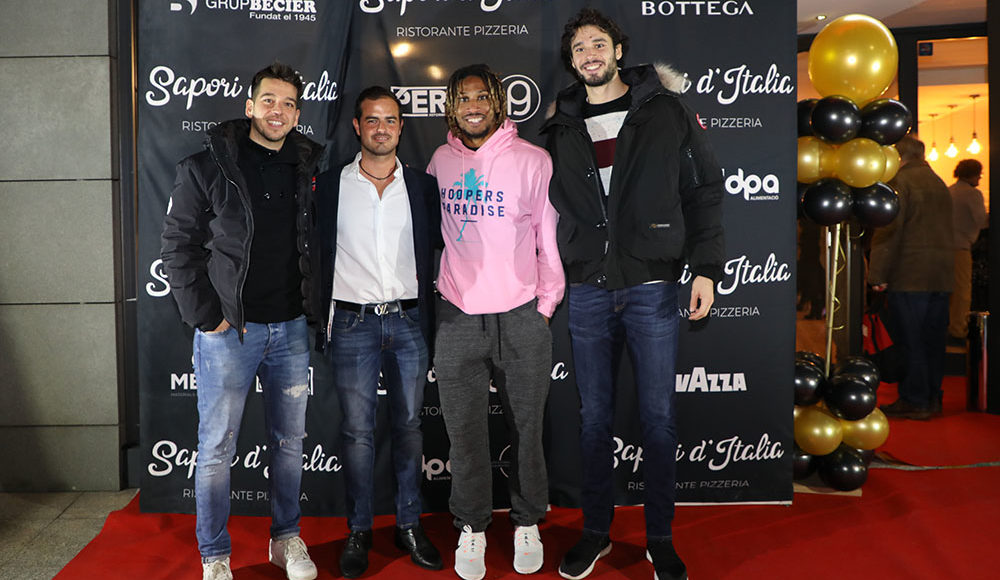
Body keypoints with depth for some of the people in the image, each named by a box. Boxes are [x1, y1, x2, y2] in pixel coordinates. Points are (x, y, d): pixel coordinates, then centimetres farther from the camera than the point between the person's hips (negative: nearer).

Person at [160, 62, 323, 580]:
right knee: (217, 448, 4)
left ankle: (286, 538, 30)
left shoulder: (309, 170, 7)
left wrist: (313, 306, 6)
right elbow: (179, 246, -5)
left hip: (290, 329, 4)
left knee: (289, 442, 13)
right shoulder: (206, 168, -4)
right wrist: (206, 316, -10)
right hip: (227, 331, -3)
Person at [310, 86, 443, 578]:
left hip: (408, 321, 2)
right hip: (354, 322, -1)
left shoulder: (423, 186, 7)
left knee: (409, 426, 8)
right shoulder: (331, 185, 4)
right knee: (357, 431, 2)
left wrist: (427, 317, 4)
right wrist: (321, 319, 1)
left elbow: (438, 247, 11)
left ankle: (409, 525, 20)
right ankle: (359, 532, 15)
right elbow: (319, 256, 6)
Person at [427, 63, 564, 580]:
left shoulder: (533, 160, -4)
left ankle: (527, 523, 29)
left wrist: (546, 305, 0)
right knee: (464, 430, 8)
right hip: (457, 318, 2)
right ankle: (471, 527, 26)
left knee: (526, 427, 9)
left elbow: (551, 237, -1)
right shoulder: (440, 162, 6)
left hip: (520, 317, -2)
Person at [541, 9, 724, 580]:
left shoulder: (665, 111, 3)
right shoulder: (562, 127, 11)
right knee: (594, 417, 9)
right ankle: (596, 531, 24)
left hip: (653, 284, -2)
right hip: (588, 290, 2)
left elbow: (705, 190, 3)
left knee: (659, 416, 4)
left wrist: (706, 267, -5)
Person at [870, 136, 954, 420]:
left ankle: (915, 401, 2)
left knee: (909, 341, -1)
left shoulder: (899, 181, -11)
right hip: (941, 276, 8)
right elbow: (945, 228, 21)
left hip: (910, 276, -8)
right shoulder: (938, 183, 15)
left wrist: (878, 274, -15)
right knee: (934, 339, 13)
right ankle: (932, 398, 21)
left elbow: (888, 230, -17)